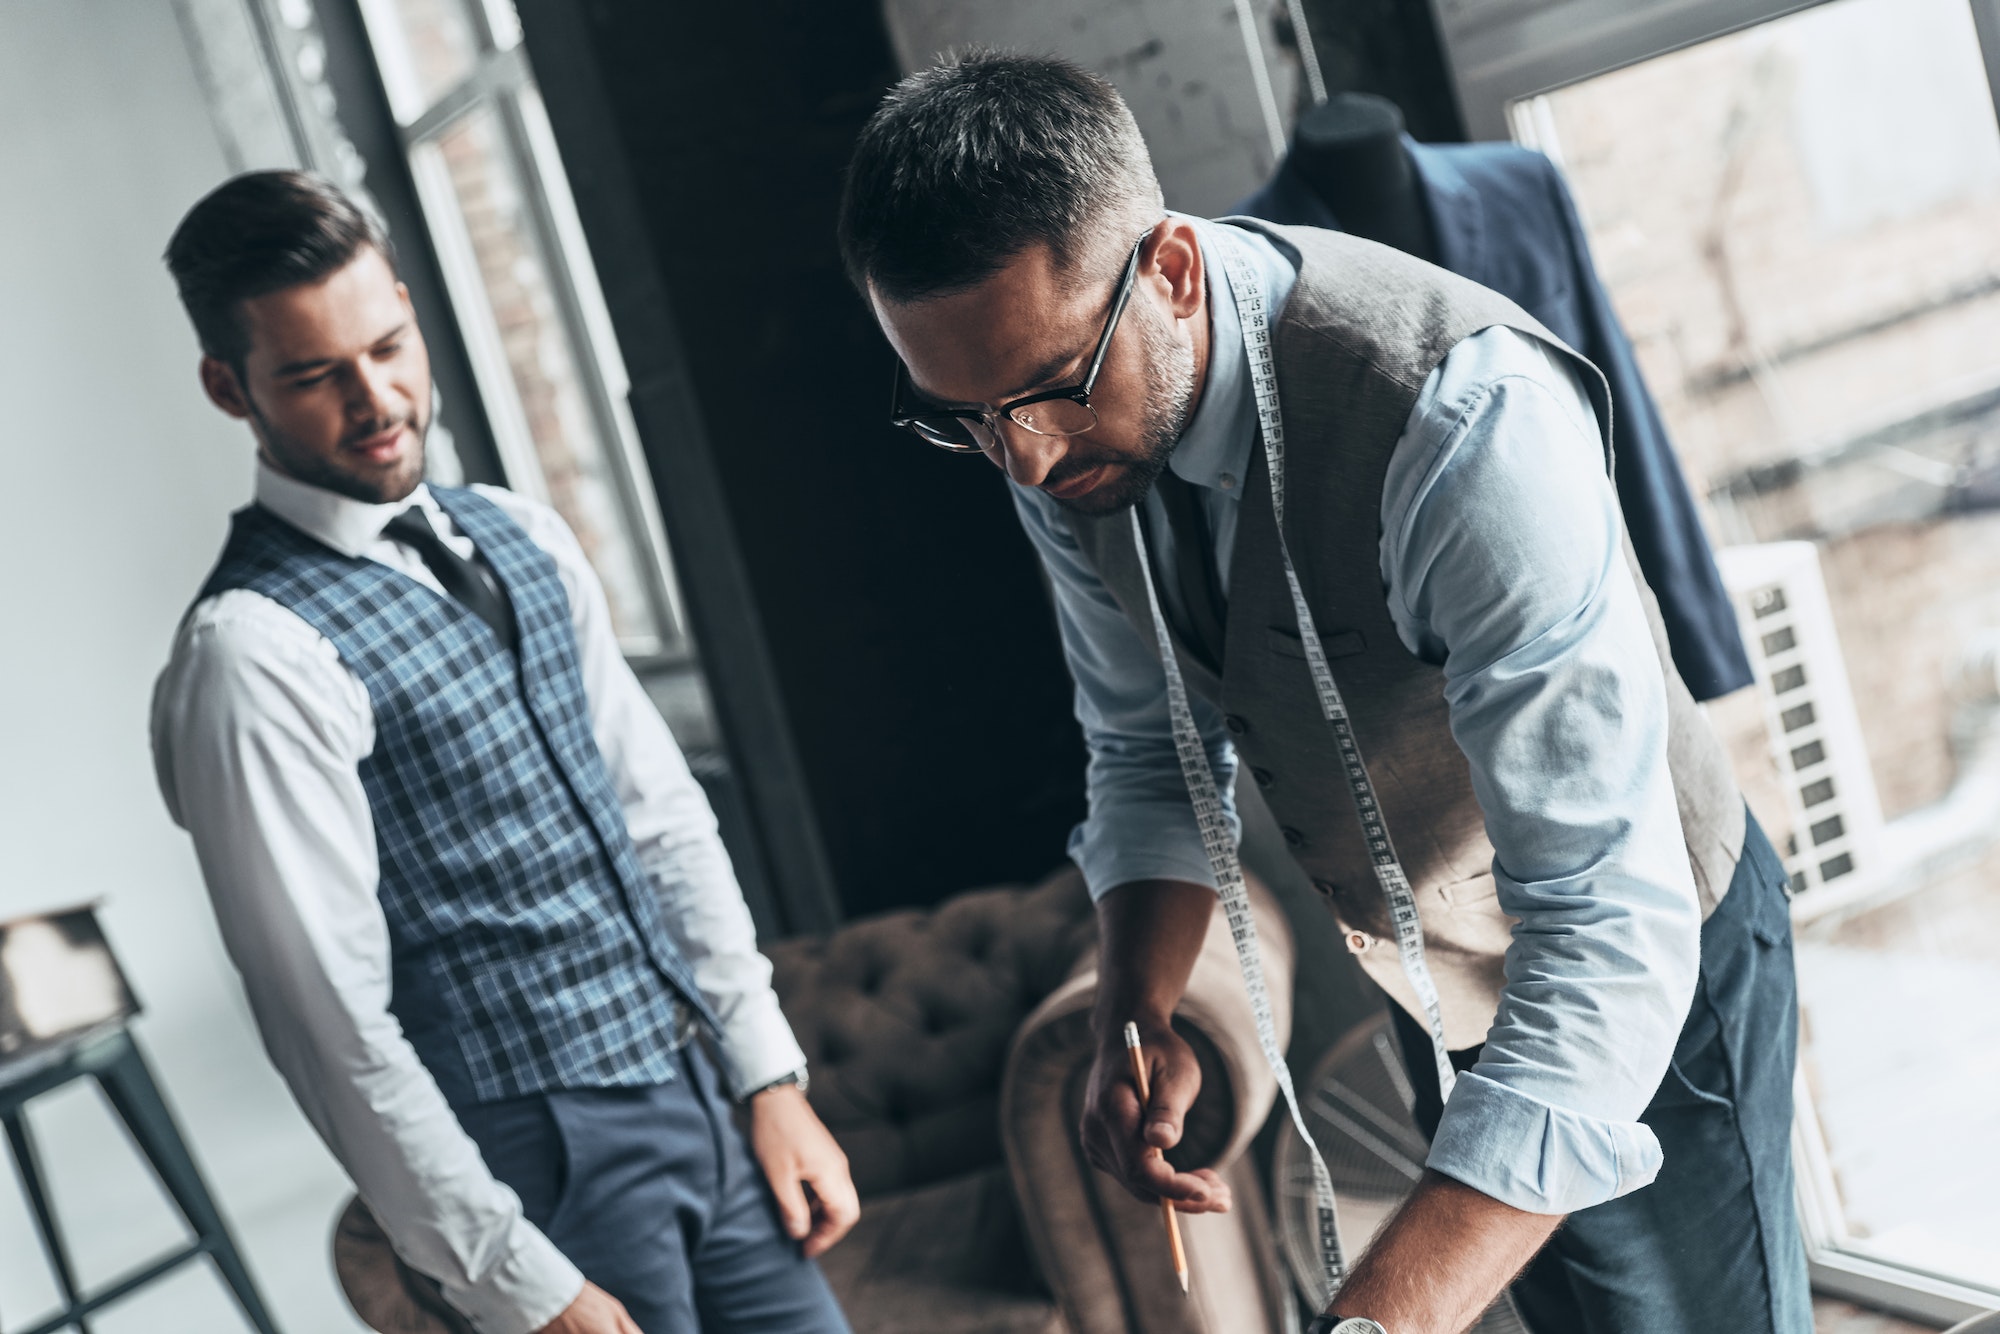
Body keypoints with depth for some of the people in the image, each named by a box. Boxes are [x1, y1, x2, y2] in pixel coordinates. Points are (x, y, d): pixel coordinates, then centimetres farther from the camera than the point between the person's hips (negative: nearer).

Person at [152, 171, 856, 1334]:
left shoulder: (522, 538, 8)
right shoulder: (256, 651, -16)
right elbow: (335, 1021, -17)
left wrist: (772, 1078, 8)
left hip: (700, 1105, 7)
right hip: (545, 1160, -7)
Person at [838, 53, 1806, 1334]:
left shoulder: (1466, 416, -38)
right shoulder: (1059, 431, -15)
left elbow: (1610, 929, -42)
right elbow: (1153, 748, 1)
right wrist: (1139, 1013, -18)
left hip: (1642, 980, -6)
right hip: (1430, 985, 6)